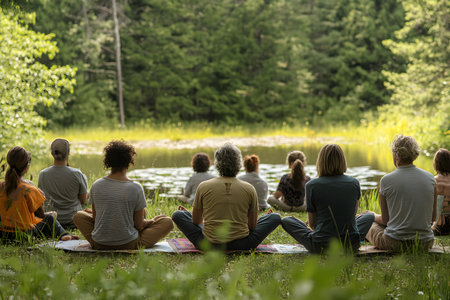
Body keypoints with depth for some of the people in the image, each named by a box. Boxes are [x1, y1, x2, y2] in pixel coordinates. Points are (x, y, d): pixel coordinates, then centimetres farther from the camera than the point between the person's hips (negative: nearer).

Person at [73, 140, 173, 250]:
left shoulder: (96, 185, -6)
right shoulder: (136, 188, -15)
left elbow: (95, 217, 4)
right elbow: (139, 225, -8)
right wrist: (150, 221, 13)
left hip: (99, 244, 0)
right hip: (128, 244, 0)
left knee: (79, 215, 29)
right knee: (167, 222, 14)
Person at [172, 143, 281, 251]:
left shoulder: (203, 186, -2)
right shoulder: (249, 189, -1)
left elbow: (196, 222, 9)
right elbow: (252, 226, 7)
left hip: (208, 245, 0)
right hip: (241, 245, 0)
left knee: (177, 215, 18)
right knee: (276, 218, 16)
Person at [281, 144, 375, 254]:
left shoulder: (311, 185, -9)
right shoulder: (354, 183, -1)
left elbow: (312, 223, 1)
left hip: (321, 246, -3)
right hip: (351, 245, 3)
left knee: (286, 221, 19)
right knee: (369, 216, 31)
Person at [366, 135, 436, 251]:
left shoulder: (386, 180, -10)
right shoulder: (430, 178, 0)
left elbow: (385, 219, -1)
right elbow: (433, 216, 8)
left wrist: (372, 216, 20)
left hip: (395, 243, -4)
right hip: (426, 243, 5)